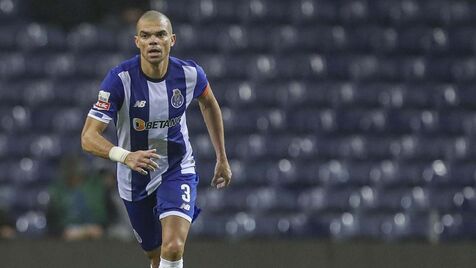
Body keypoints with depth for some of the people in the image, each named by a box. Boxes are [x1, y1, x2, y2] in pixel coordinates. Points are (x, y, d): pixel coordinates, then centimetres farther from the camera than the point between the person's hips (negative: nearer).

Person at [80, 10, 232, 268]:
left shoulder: (189, 73, -15)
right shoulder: (120, 79, -23)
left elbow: (208, 103, 11)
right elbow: (88, 137, -28)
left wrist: (222, 158, 15)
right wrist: (126, 156, -47)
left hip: (177, 170, 0)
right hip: (136, 178, 0)